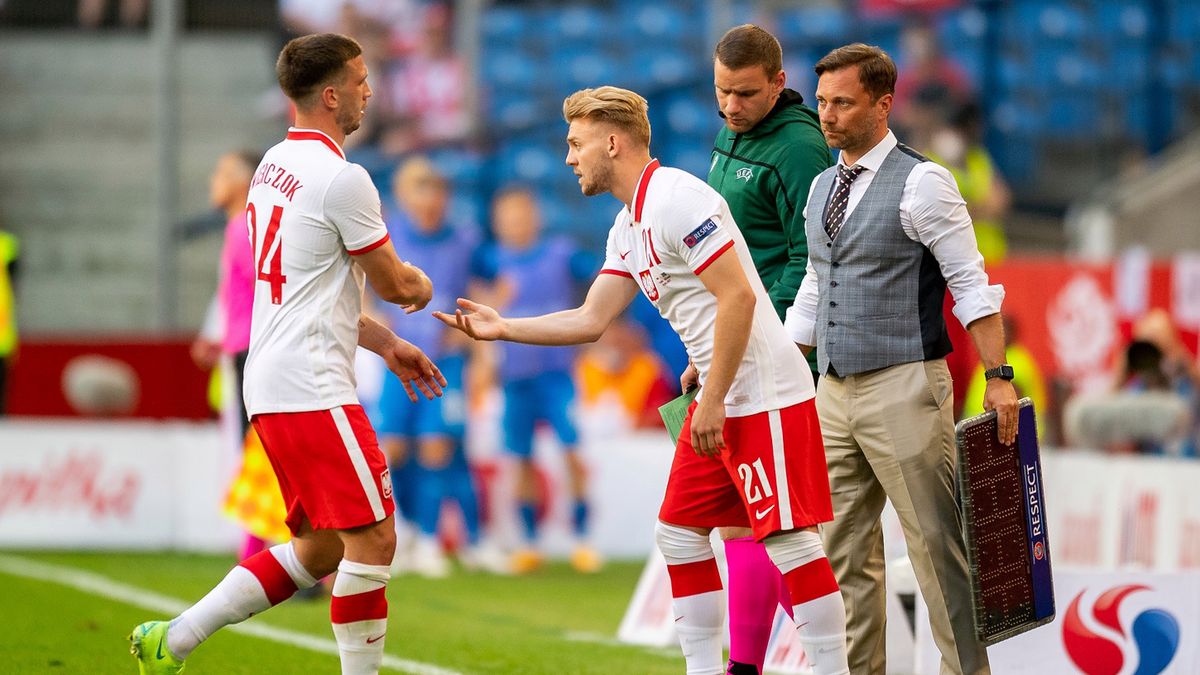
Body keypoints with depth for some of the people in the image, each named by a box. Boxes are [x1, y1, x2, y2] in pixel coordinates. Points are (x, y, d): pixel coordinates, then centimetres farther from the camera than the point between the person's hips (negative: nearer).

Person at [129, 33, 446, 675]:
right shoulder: (340, 177, -14)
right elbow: (394, 285, -4)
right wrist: (419, 285, 19)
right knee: (371, 540, -6)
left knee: (320, 549, 13)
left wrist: (386, 344, 24)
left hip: (272, 385, 10)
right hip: (313, 389, -10)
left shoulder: (274, 166, 16)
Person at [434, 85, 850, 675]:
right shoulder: (628, 227, 16)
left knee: (789, 541, -10)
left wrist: (713, 399, -20)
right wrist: (502, 328, 15)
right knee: (679, 533, 11)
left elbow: (738, 297, -21)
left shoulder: (678, 200, -15)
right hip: (722, 400, 10)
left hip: (764, 398, -10)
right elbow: (591, 320, 19)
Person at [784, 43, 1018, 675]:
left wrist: (998, 377, -18)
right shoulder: (821, 188, 13)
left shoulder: (920, 183, -9)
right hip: (834, 394, 7)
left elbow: (971, 284, -11)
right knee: (844, 550, 9)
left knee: (935, 543, -5)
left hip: (903, 389, -7)